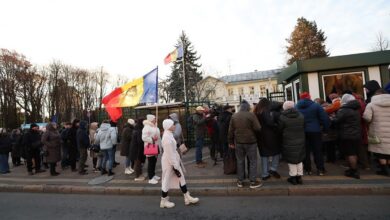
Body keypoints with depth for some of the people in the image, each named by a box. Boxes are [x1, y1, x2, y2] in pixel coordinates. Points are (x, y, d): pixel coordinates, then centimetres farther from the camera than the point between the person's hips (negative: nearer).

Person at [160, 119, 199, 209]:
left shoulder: (169, 135, 6)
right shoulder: (167, 138, -25)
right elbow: (170, 154, -24)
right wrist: (175, 167, -19)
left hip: (174, 160, 10)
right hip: (169, 162, -10)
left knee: (181, 178, 15)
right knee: (167, 181, 7)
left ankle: (187, 198, 26)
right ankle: (163, 201, 27)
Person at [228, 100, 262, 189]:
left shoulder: (234, 116, 2)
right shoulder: (251, 115, -11)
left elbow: (231, 130, 4)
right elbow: (257, 128, -14)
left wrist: (231, 142, 12)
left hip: (238, 142, 4)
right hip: (250, 142, -4)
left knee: (240, 161, 13)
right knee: (253, 161, 9)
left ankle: (240, 181, 22)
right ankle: (253, 182, 15)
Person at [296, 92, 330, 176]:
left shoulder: (296, 107, 4)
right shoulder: (316, 105, -3)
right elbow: (324, 118, -5)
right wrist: (326, 129, 4)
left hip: (302, 132, 2)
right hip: (315, 131, -2)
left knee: (306, 151, 9)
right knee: (318, 151, 8)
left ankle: (307, 169, 14)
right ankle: (320, 169, 13)